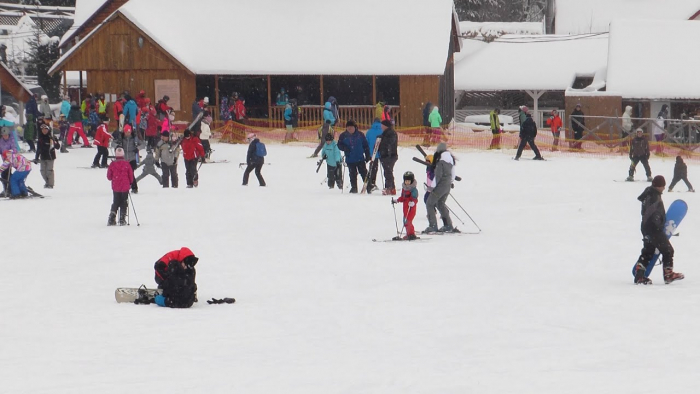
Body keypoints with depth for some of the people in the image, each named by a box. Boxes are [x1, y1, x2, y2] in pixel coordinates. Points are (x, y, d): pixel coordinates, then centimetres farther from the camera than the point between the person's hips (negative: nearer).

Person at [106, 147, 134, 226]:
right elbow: (131, 175, -2)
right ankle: (122, 220, 6)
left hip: (115, 187, 1)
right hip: (125, 187, -1)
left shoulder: (112, 164, -8)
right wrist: (130, 183, 17)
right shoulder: (126, 164, -9)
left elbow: (109, 176, -1)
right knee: (124, 204, 9)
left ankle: (112, 219, 3)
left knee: (115, 203, 12)